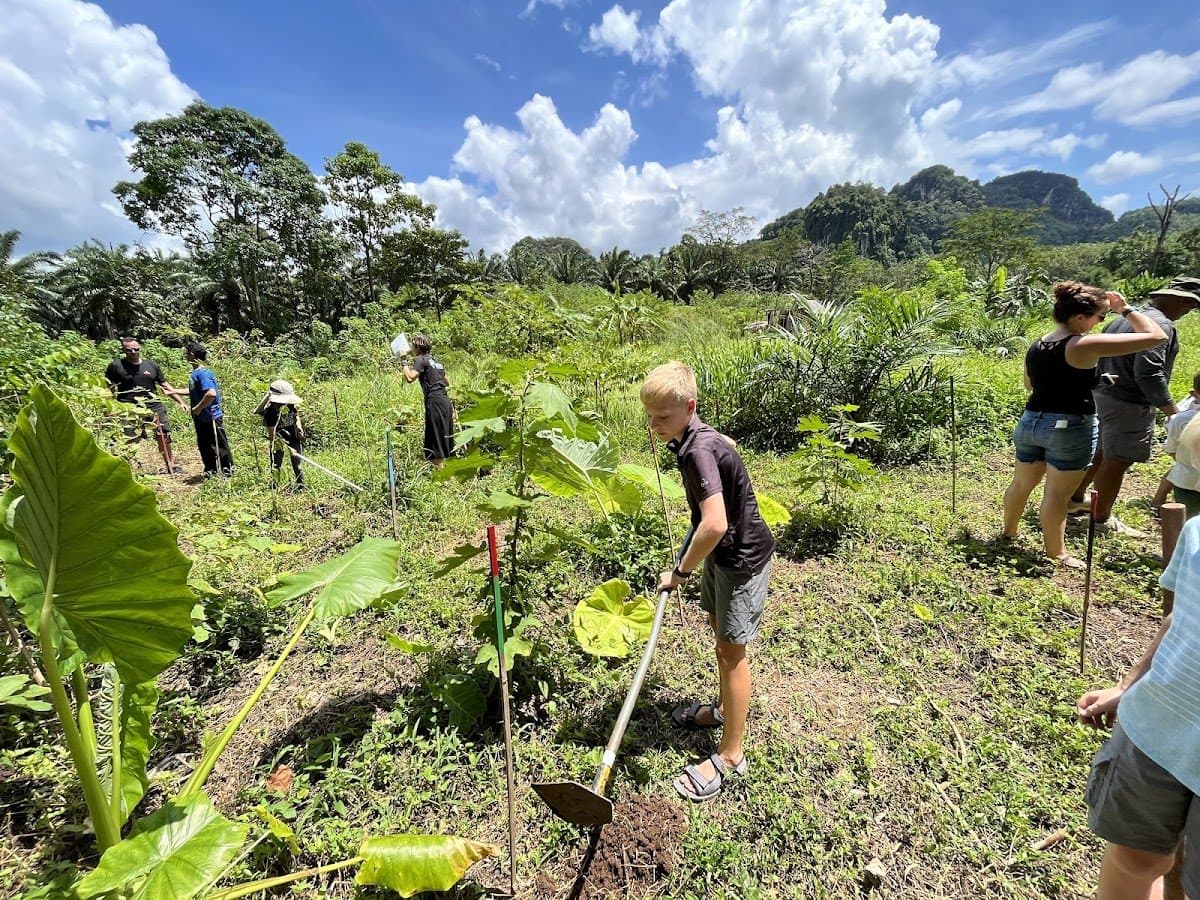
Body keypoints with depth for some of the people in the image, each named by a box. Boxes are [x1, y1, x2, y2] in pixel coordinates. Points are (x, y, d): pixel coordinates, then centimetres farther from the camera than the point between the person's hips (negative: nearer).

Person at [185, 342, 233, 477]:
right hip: (200, 419, 10)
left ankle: (228, 471, 10)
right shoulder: (195, 373, 10)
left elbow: (211, 394, -32)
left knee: (219, 446, 0)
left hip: (211, 417, -10)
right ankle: (210, 470, 28)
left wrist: (198, 408, -21)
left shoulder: (203, 373, -19)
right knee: (203, 446, 17)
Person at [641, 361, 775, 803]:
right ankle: (724, 708, 47)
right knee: (719, 631, 24)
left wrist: (681, 570, -25)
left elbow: (715, 525, -40)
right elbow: (727, 443, 21)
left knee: (731, 650, 2)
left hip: (743, 557, -10)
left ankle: (730, 756, 19)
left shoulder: (699, 450, -31)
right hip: (721, 552, 10)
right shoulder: (694, 437, -2)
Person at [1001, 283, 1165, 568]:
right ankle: (1056, 554, 15)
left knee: (1021, 483, 19)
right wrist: (1125, 309, -2)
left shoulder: (1036, 346, 5)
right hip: (1069, 428, -6)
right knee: (1057, 493, 3)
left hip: (1031, 421, 7)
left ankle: (1008, 532, 36)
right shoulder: (1086, 346, -16)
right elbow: (1155, 336, -14)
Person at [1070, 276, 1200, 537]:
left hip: (1103, 395, 9)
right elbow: (1149, 373, -24)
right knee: (1117, 462, 1)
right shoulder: (1160, 325, -16)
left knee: (1102, 452, 22)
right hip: (1128, 406, -9)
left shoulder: (1126, 318, 12)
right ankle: (1102, 520, 12)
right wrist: (1173, 411, -18)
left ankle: (1075, 497, 33)